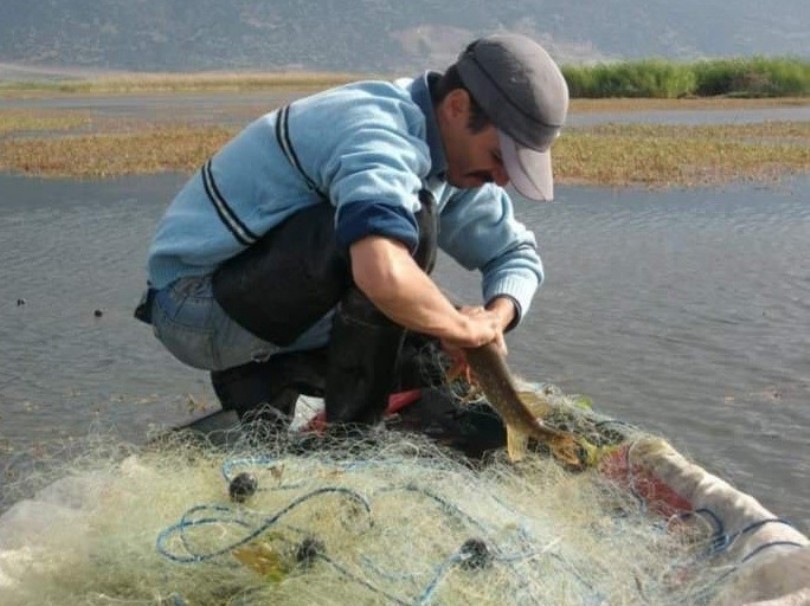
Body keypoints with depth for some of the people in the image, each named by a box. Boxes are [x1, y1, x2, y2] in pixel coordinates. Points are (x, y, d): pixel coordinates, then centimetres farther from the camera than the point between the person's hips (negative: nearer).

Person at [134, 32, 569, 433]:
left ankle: (251, 418, 13)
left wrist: (496, 317, -10)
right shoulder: (378, 133, -27)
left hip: (272, 322, 10)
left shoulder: (456, 158, 2)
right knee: (409, 219, -28)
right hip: (198, 303, -10)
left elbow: (517, 253, 12)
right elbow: (383, 274, -46)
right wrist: (465, 328, -27)